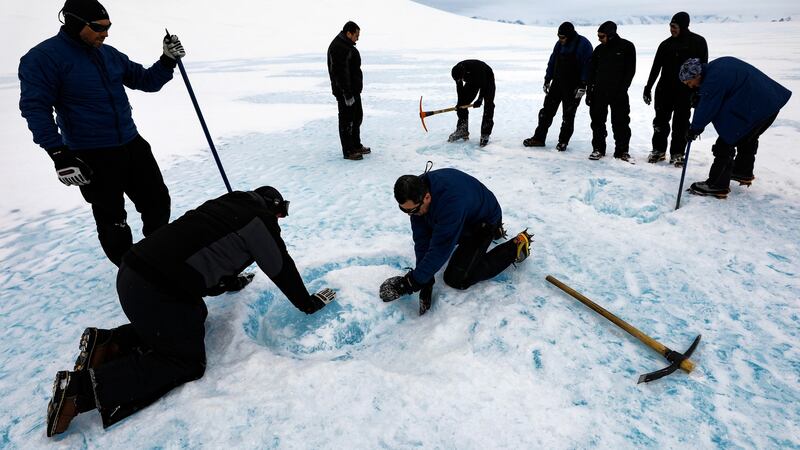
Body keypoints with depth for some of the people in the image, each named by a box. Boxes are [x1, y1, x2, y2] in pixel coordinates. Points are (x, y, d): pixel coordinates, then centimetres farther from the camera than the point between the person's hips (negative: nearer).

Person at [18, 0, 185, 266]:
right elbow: (35, 108, -12)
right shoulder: (43, 57, -8)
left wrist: (168, 60, -3)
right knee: (113, 221, 4)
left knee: (158, 203, 10)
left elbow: (147, 81, 16)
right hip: (91, 157, -6)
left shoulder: (110, 54, 10)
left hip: (133, 145, 6)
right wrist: (60, 156, -19)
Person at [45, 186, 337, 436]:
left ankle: (110, 343, 15)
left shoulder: (228, 203, 21)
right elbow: (282, 269, 4)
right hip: (157, 291, -9)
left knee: (196, 316, 27)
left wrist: (230, 281, 51)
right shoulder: (260, 219, -2)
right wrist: (308, 304, 18)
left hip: (133, 269, 9)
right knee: (187, 362, 6)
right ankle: (81, 388, -3)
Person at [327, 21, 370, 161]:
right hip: (345, 93, -11)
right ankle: (348, 151, 5)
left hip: (354, 90, 11)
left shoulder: (347, 45, 15)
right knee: (347, 120, -3)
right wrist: (347, 94, -26)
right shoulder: (338, 48, -18)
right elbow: (341, 73, -25)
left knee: (357, 117, 18)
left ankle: (356, 146, 30)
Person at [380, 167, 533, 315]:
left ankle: (516, 246, -3)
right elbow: (421, 239, -19)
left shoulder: (451, 202, -43)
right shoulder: (416, 192, -20)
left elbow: (440, 249, -38)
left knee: (457, 279, -14)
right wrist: (425, 280, -23)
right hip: (461, 221, 7)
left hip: (484, 222, -7)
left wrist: (412, 282, -33)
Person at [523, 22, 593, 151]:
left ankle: (563, 141, 12)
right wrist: (547, 80, 12)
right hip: (557, 83, 5)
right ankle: (539, 138, 11)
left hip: (573, 87, -5)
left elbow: (587, 66, -13)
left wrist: (583, 85, -17)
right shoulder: (559, 44, 5)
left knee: (568, 116, 2)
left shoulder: (584, 44, -11)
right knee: (547, 110, 4)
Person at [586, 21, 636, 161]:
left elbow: (630, 70, -3)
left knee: (620, 122, 1)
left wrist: (622, 89, -12)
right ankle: (598, 148, 14)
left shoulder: (627, 47, -1)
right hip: (599, 92, 3)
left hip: (618, 92, -3)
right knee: (597, 121, 4)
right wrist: (589, 91, 5)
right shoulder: (599, 50, 10)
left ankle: (622, 150, 10)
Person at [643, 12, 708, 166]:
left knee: (681, 123, 2)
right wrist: (648, 88, 5)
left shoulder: (698, 42, -1)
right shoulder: (666, 44, 5)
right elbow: (655, 68, 8)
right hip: (665, 89, 2)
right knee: (661, 120, 5)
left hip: (685, 91, -2)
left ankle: (677, 153, 11)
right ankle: (659, 150, 17)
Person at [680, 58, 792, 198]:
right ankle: (744, 173, 47)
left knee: (726, 143, -6)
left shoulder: (714, 80, -22)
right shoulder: (716, 65, 8)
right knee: (748, 139, 28)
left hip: (753, 110, -11)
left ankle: (717, 185, -4)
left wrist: (695, 128, -5)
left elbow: (706, 108, -18)